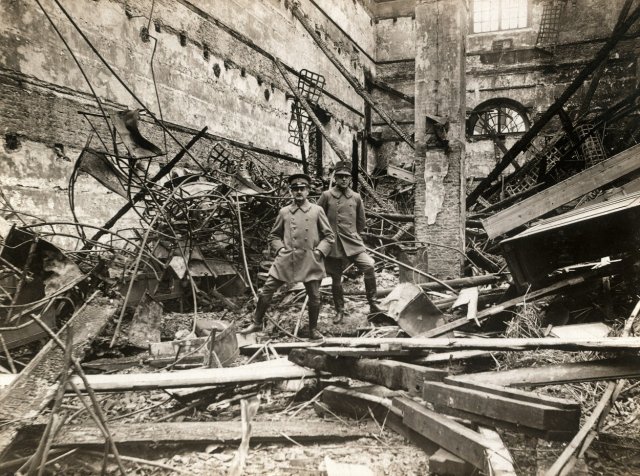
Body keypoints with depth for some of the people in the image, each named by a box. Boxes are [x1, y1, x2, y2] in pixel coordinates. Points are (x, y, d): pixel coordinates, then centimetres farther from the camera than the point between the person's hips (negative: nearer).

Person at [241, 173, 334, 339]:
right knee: (266, 291, 0)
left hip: (310, 261, -1)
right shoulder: (284, 212, 8)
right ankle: (257, 323, 18)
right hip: (285, 260, 1)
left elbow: (329, 236, 7)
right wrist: (280, 248, 1)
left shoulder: (317, 210, 3)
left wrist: (319, 251, -5)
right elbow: (273, 235, 17)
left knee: (314, 297, 4)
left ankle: (313, 330, 24)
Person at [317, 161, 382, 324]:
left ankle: (372, 304, -7)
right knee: (336, 279, 7)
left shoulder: (356, 197, 6)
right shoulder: (327, 196, -2)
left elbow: (361, 221, 18)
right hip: (333, 244, -1)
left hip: (352, 242, 1)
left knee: (369, 266, -20)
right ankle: (339, 310, 26)